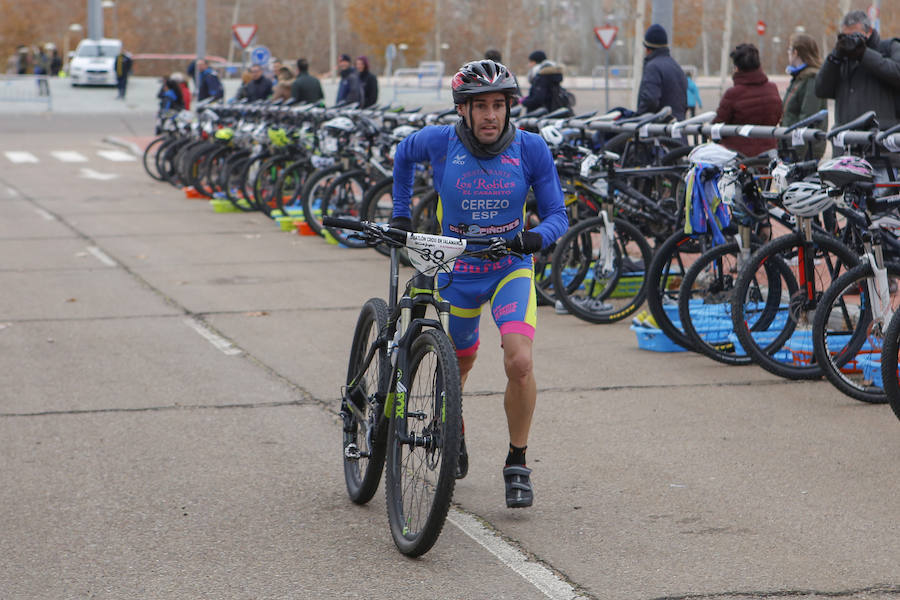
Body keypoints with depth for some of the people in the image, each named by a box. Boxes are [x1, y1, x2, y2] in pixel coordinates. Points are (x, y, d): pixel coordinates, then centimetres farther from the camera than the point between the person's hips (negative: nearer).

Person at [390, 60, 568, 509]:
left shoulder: (530, 148, -14)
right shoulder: (440, 142, -13)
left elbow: (556, 213, -9)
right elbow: (404, 156, 10)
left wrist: (536, 237, -30)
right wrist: (400, 215, 8)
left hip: (510, 268, -1)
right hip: (456, 271, 1)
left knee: (520, 362, -22)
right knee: (459, 364, 17)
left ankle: (517, 464, -4)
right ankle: (454, 436, 49)